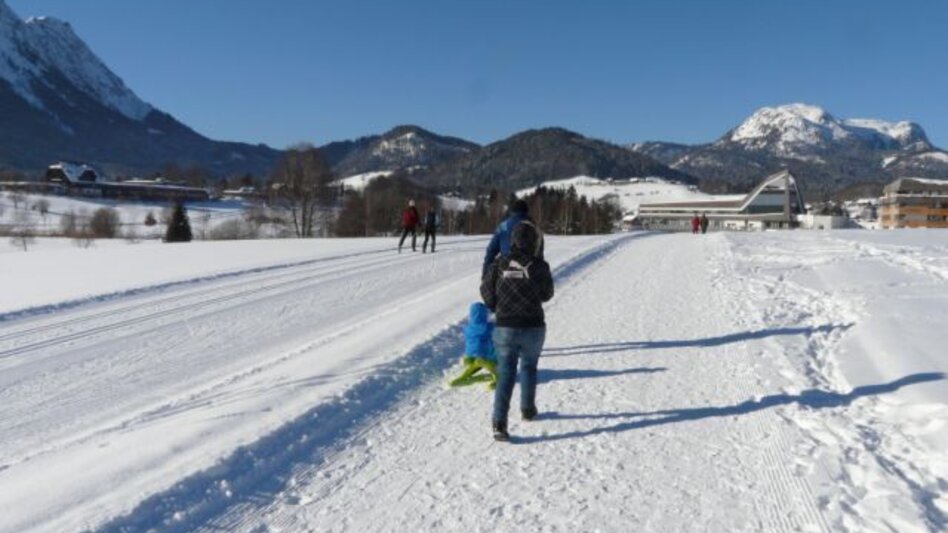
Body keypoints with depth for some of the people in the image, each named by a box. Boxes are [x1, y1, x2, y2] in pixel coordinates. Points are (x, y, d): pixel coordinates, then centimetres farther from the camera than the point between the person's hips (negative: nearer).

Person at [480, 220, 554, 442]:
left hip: (505, 328, 0)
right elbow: (547, 294, 2)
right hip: (533, 328, 0)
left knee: (505, 373, 4)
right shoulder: (539, 266, -11)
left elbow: (487, 293, 1)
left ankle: (499, 422, -7)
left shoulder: (499, 264, -6)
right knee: (529, 367, 24)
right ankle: (528, 408, 37)